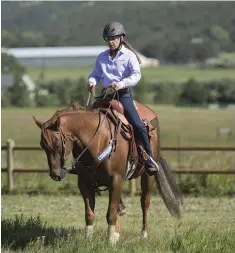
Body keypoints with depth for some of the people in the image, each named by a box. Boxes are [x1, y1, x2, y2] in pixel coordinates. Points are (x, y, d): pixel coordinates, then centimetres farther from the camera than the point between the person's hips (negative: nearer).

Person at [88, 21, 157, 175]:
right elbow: (96, 74, 18)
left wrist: (122, 83, -29)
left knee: (138, 125, -18)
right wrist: (92, 81, -7)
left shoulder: (129, 56, -1)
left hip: (123, 94, -5)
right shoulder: (102, 57, 13)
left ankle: (150, 161, -11)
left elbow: (136, 75, -12)